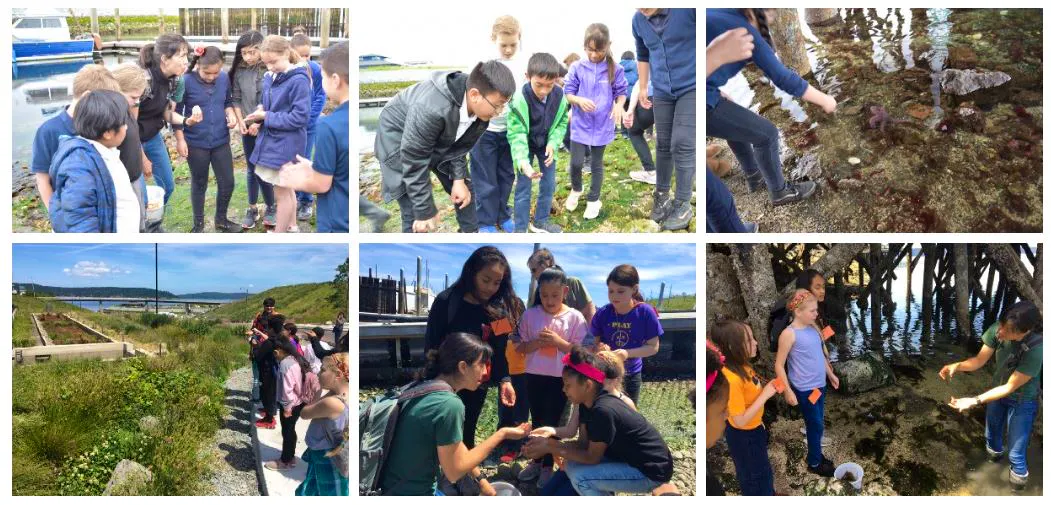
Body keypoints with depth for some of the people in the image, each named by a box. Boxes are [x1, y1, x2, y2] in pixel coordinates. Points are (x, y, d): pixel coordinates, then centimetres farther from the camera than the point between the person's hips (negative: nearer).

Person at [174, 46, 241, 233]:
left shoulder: (224, 78, -6)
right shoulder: (186, 81, -16)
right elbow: (177, 112, -8)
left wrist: (230, 114, -10)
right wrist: (180, 140, -9)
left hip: (221, 141, 3)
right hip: (196, 143, -3)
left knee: (227, 182, 9)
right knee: (199, 184, 12)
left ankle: (221, 219, 31)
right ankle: (198, 223, 29)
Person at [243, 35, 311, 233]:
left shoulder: (298, 80, -18)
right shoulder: (268, 78, 5)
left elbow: (300, 117, -21)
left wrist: (267, 117, -19)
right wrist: (260, 111, -7)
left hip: (286, 144, -8)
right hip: (272, 140, 8)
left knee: (281, 192, 3)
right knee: (286, 188, 21)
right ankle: (291, 226, 37)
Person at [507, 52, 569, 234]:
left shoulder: (559, 96, -20)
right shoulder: (520, 99, -33)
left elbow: (562, 122, -3)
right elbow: (516, 134, -33)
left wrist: (553, 143, -19)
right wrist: (522, 161, -47)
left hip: (546, 145, 4)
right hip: (526, 146, -4)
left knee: (549, 185, 11)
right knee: (523, 187, -1)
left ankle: (540, 221, 30)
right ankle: (520, 229, 11)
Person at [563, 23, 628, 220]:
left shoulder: (615, 69, -8)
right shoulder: (577, 68, -7)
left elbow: (621, 92, 0)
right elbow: (568, 93, -3)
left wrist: (619, 105, -21)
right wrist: (579, 100, -24)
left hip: (602, 126, 0)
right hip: (580, 125, 0)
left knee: (596, 164, 12)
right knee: (575, 163, 1)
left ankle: (594, 199, 27)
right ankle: (577, 189, 31)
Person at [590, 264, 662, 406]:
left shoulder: (645, 313, -16)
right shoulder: (603, 314, -12)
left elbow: (654, 347, -13)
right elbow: (596, 342, -2)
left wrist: (628, 353, -27)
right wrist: (600, 347, -26)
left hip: (631, 374, 0)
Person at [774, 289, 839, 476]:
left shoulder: (813, 328, 3)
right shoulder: (789, 334, -20)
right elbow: (779, 365, -17)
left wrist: (831, 374, 23)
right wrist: (788, 391, -17)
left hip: (818, 385, 7)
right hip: (804, 389, -7)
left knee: (817, 424, 19)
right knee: (816, 425, 4)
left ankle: (815, 454, 37)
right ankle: (814, 463, 21)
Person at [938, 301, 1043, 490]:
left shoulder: (1036, 350, -40)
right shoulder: (998, 329, -27)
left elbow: (1010, 387, -30)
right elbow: (979, 360, -13)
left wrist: (975, 401, -34)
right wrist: (956, 366, -32)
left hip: (1022, 401, -5)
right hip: (998, 391, 5)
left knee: (1015, 453, 4)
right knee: (991, 435, 29)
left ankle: (1020, 477, 35)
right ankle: (995, 452, 61)